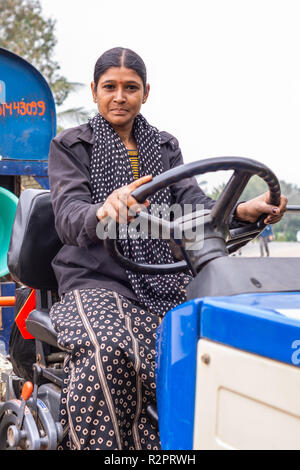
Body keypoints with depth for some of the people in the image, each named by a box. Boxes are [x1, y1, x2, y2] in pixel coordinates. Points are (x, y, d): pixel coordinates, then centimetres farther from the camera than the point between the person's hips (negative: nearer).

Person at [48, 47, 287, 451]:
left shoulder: (165, 147, 20)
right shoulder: (71, 146, 9)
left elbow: (191, 201, 5)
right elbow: (67, 217, -9)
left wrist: (239, 211, -18)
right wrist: (101, 213, -34)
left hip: (161, 285, 3)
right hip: (95, 281, -3)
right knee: (109, 355, -36)